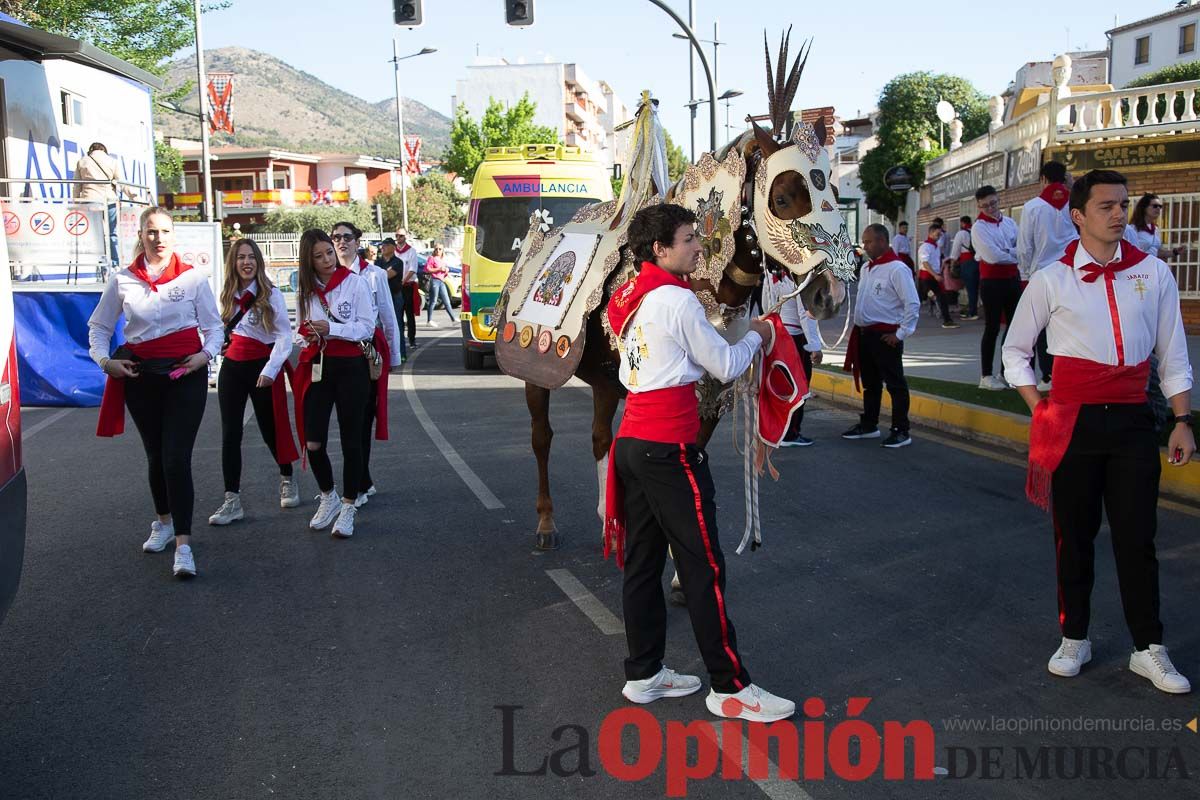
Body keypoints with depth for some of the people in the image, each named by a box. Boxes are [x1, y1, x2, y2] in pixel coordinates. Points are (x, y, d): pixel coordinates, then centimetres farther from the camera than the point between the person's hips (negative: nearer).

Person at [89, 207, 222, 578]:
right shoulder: (123, 280, 2)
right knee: (155, 455, 15)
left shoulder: (193, 277, -3)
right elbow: (99, 326, 12)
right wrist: (104, 359, -4)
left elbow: (213, 325, 5)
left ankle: (184, 544, -9)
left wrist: (206, 353, -13)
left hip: (185, 374, -3)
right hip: (140, 375, 3)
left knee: (176, 457, -10)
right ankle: (164, 522, 36)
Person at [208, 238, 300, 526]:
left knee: (270, 429, 5)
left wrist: (270, 370, -20)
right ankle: (232, 500, 3)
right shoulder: (227, 296, 7)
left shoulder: (271, 294, -9)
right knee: (230, 434, 0)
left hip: (262, 367, -4)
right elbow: (222, 331, 17)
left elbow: (284, 335, -13)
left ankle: (287, 481, 31)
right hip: (232, 367, 5)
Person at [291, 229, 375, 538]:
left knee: (351, 441, 3)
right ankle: (328, 498, 24)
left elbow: (367, 327, -7)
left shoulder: (355, 282, -5)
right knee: (313, 442, -2)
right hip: (317, 367, 3)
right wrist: (310, 336, -3)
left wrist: (331, 329, -19)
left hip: (350, 367, -3)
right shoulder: (305, 290, 9)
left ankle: (348, 508, 17)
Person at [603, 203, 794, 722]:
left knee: (642, 561, 12)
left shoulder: (632, 299, 13)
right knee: (703, 566, -2)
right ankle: (730, 688, 6)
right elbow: (726, 367, -4)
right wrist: (756, 335, 12)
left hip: (632, 441, 9)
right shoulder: (678, 300, -12)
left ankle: (643, 675, 21)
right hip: (669, 447, -9)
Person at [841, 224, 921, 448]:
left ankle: (901, 431, 3)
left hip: (885, 335, -8)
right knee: (870, 383, 18)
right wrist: (859, 327, 14)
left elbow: (912, 304, -18)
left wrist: (901, 334, -16)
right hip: (864, 334, 8)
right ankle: (868, 425, 28)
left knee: (895, 384, -2)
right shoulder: (866, 268, 12)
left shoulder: (897, 269, -14)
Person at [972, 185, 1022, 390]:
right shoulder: (979, 227, -8)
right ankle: (986, 376, 4)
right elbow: (993, 256, -18)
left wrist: (1006, 253, -16)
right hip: (992, 281, -6)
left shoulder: (1009, 222, 9)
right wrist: (1014, 255, -6)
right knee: (992, 328, -2)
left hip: (1012, 279, 6)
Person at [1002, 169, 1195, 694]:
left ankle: (1149, 650, 15)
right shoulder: (1051, 280, 0)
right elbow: (1015, 350, 9)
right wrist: (1040, 412, 0)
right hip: (1073, 423, -1)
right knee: (1074, 536, 9)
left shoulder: (1154, 273, 5)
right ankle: (1074, 639, 23)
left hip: (1132, 420, 1)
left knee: (1137, 537, 4)